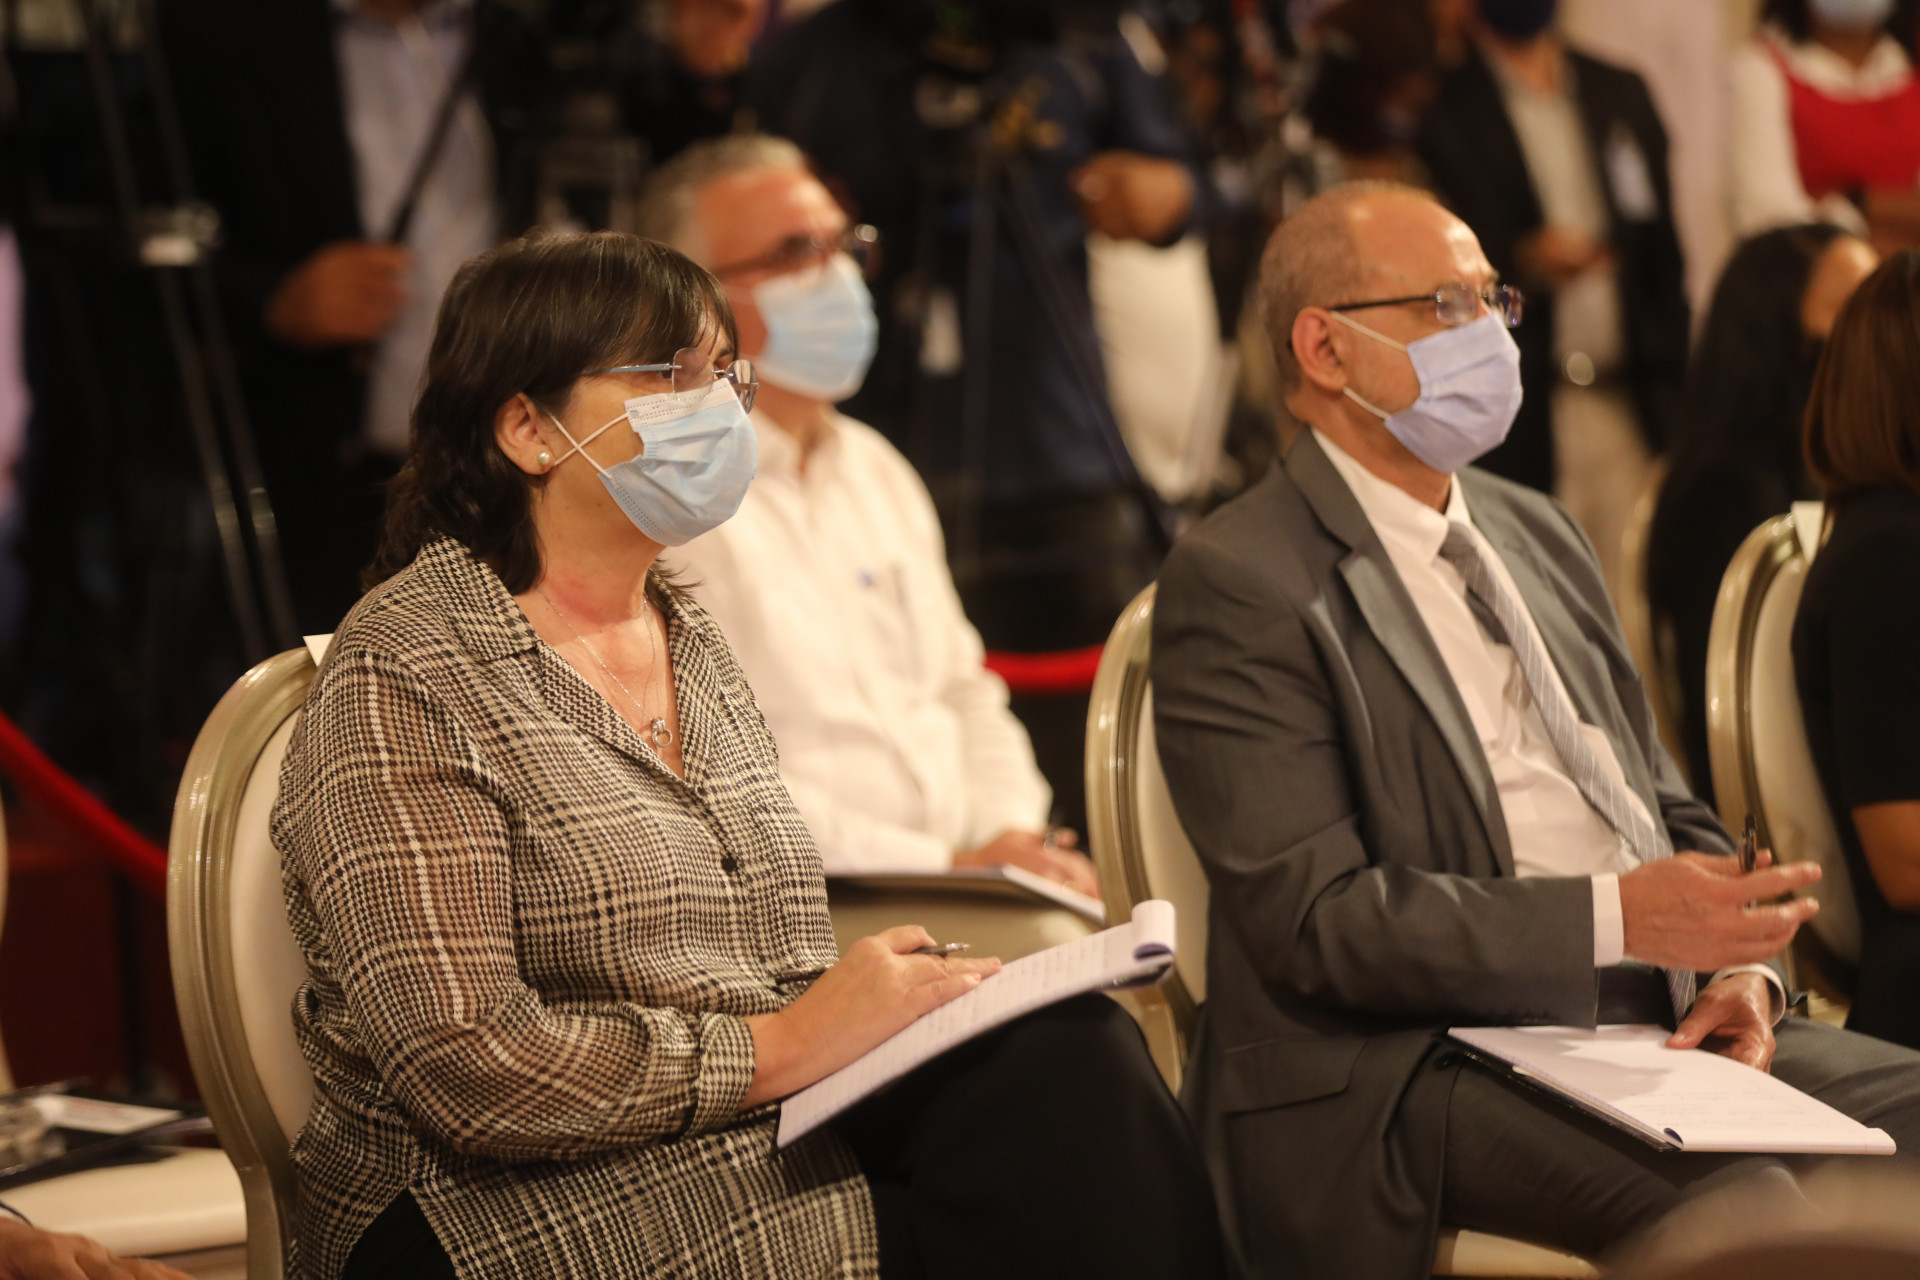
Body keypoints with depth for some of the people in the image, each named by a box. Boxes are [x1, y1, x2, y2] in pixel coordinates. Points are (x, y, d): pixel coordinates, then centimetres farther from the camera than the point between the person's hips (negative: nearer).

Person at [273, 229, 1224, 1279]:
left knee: (1071, 1048, -22)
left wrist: (895, 998, -3)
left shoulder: (694, 644, 19)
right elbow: (465, 1069, -17)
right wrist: (778, 1049, -16)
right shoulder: (402, 681, -8)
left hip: (776, 1149, 8)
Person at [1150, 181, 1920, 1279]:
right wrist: (1617, 917, -19)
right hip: (1415, 1059, -8)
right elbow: (1313, 919, -14)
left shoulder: (1538, 534, 21)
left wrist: (1737, 965, 2)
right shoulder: (1238, 585, -6)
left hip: (1656, 1016, 8)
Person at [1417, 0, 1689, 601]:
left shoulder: (1620, 94, 16)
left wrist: (1670, 394, 12)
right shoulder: (1444, 107, -1)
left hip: (1630, 410, 4)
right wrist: (1521, 263, -20)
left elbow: (1662, 251, 18)